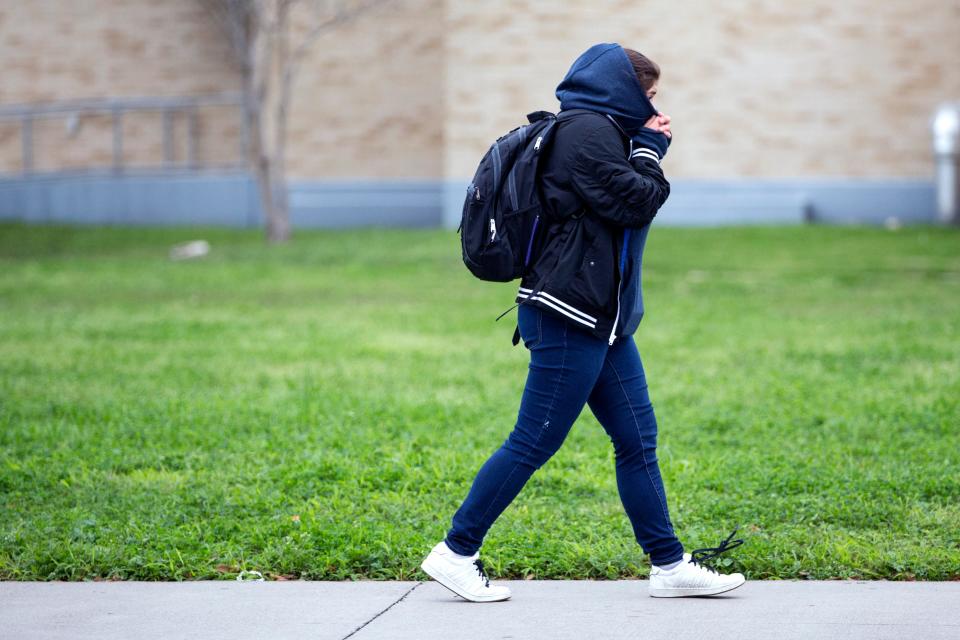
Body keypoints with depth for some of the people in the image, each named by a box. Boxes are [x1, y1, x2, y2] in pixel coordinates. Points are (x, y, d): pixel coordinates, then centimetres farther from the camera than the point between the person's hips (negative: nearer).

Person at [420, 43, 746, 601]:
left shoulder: (600, 131, 20)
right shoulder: (588, 130, -12)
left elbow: (633, 206, 23)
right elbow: (634, 203, -15)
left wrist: (648, 150, 11)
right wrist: (651, 151, -1)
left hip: (603, 320, 11)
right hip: (570, 315, -11)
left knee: (638, 440, 9)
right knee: (534, 443, -6)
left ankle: (670, 566, 13)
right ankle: (456, 553, 3)